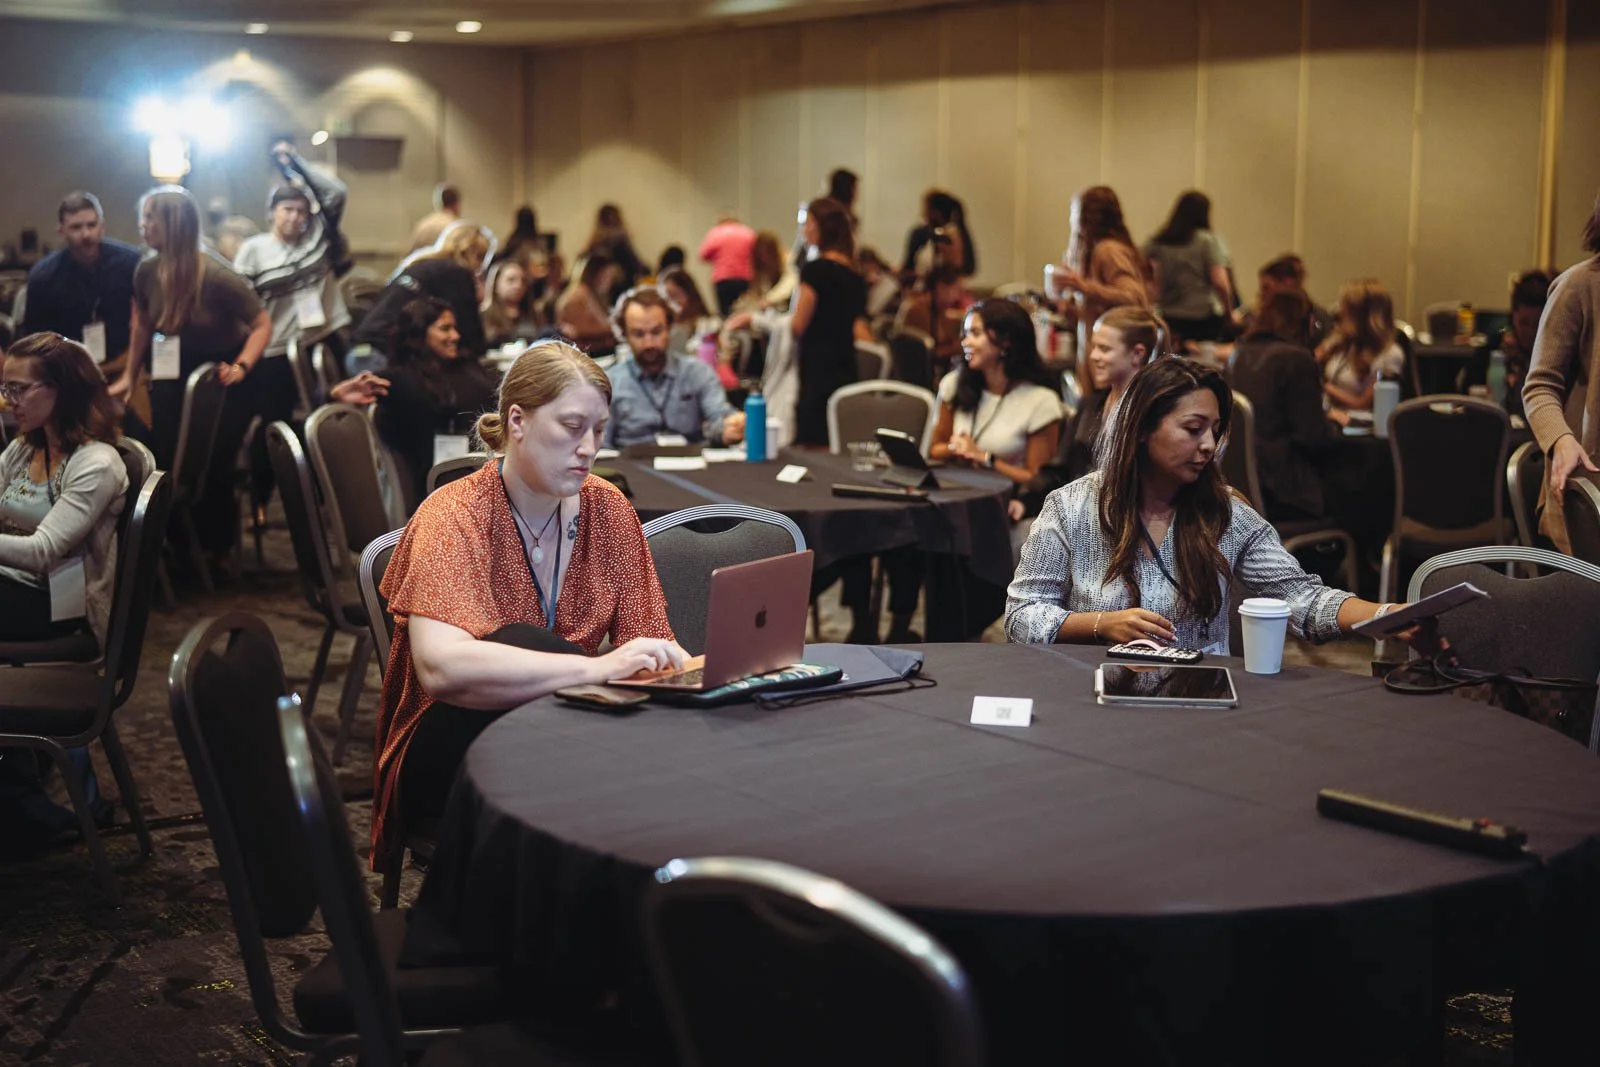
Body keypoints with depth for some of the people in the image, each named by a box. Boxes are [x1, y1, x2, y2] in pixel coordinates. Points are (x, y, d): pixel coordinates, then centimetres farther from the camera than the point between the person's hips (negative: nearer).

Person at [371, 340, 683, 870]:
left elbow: (647, 640, 4)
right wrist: (597, 668, -38)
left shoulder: (608, 508, 4)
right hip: (447, 755, -3)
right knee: (518, 641, -33)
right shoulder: (455, 518, -13)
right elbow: (439, 666, -30)